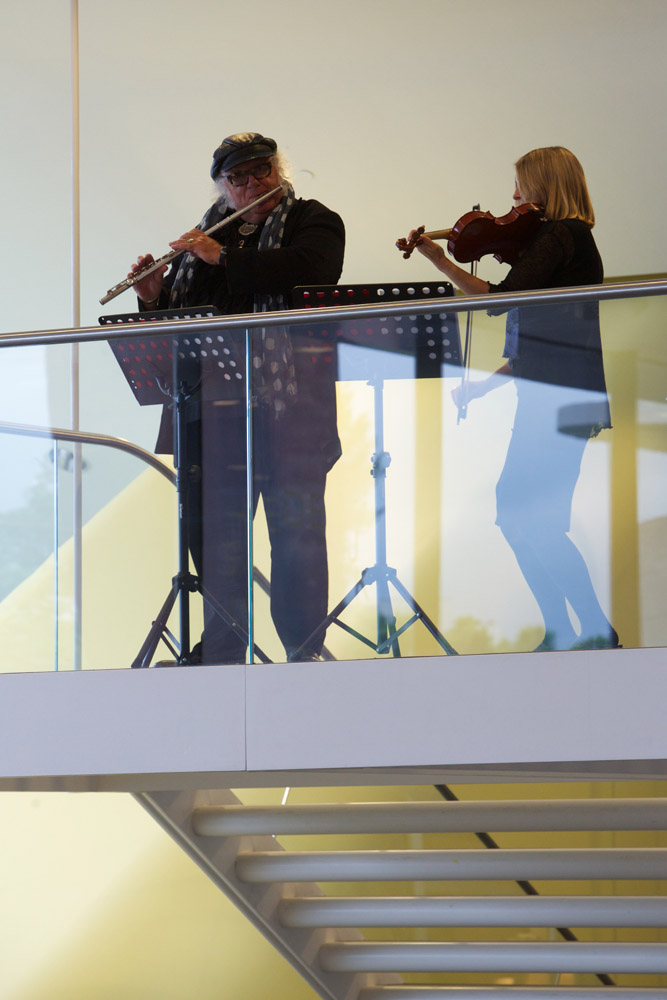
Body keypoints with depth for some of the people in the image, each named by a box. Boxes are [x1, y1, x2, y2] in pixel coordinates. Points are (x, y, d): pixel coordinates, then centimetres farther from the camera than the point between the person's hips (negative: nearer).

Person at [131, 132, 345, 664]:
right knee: (215, 527, 5)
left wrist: (224, 258, -16)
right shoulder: (208, 233, 19)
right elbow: (179, 316, 23)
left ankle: (305, 647, 0)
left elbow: (305, 269, -19)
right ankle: (221, 649, 11)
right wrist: (154, 298, 0)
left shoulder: (314, 222, 4)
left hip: (289, 402, -5)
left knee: (296, 529, -5)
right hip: (215, 406, 5)